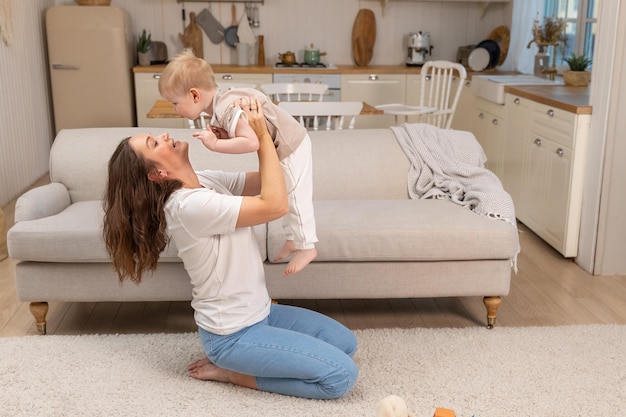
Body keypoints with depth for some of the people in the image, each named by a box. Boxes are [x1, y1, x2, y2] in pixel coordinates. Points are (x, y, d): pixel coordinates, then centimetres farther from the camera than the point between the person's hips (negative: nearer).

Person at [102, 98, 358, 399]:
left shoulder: (204, 181, 0)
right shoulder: (189, 204, -28)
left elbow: (262, 181, 5)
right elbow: (276, 205, -30)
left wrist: (263, 133, -11)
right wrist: (262, 135, -24)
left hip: (257, 313, 9)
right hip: (233, 335, -9)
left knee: (345, 342, 15)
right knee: (342, 375, -9)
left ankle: (233, 361, 15)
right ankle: (231, 369, 1)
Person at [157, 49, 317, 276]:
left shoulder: (227, 109, -31)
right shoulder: (221, 102, 0)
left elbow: (251, 142, -41)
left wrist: (216, 144, -36)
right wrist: (223, 135, -15)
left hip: (291, 147, -10)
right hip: (282, 147, 10)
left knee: (295, 197, 1)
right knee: (286, 197, 20)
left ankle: (306, 246, 15)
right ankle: (292, 240, 34)